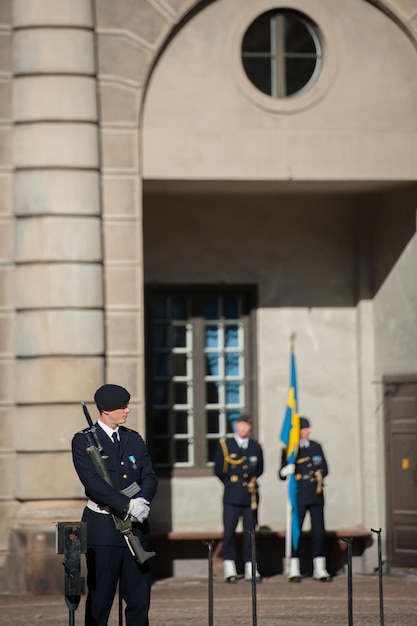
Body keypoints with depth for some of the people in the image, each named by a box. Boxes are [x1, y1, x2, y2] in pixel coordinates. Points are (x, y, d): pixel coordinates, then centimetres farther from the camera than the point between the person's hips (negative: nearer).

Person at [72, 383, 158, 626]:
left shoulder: (134, 439, 13)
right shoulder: (84, 441, -4)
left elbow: (150, 478, 7)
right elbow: (92, 481, -15)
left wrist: (143, 501, -15)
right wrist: (127, 505, -22)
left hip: (136, 526, 5)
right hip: (102, 528, -5)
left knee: (140, 597, 6)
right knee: (100, 598, -1)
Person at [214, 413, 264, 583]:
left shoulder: (256, 447, 12)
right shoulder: (224, 445, 4)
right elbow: (218, 470, 7)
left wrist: (251, 480, 10)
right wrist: (230, 483, 7)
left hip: (250, 495, 2)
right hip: (232, 496, -2)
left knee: (250, 531, 2)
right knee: (229, 531, -8)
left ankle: (250, 568, 6)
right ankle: (229, 569, -6)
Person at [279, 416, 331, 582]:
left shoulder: (316, 447, 13)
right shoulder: (289, 450, 2)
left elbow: (325, 469, 15)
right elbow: (282, 474, 0)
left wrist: (319, 474, -5)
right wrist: (285, 471, -22)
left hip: (316, 495, 4)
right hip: (299, 496, -4)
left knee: (318, 530, 3)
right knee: (295, 530, -5)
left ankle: (319, 570, 8)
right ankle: (294, 570, 1)